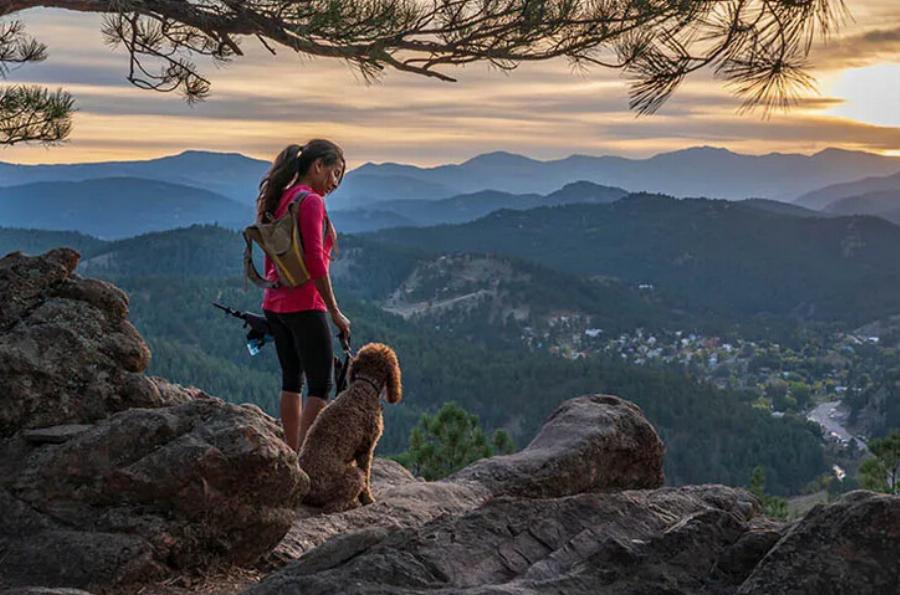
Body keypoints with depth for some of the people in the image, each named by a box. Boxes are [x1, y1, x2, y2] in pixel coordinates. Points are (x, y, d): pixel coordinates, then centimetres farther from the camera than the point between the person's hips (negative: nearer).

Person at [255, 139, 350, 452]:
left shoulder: (278, 200, 13)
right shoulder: (311, 201, -13)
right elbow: (315, 262, -19)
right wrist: (335, 311, -13)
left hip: (275, 303, 9)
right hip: (304, 304, -9)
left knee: (291, 381, 15)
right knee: (321, 386, -4)